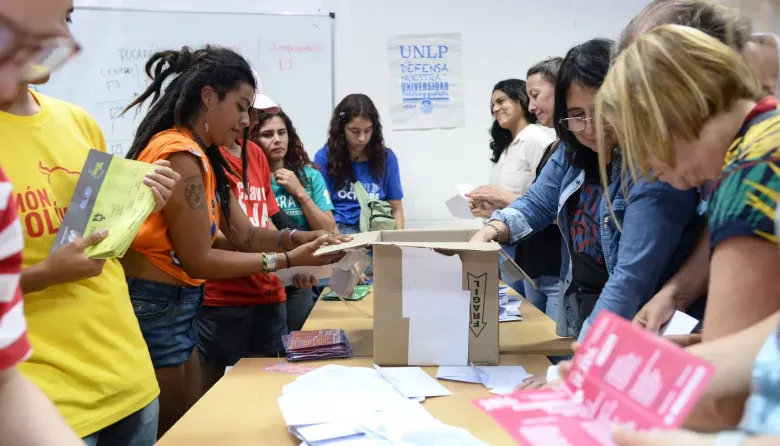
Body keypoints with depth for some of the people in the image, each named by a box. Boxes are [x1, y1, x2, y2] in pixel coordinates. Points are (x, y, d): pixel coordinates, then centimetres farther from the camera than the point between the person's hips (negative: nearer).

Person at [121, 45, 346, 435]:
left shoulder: (203, 157, 12)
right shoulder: (180, 155, -21)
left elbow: (245, 235, 8)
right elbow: (197, 260, -20)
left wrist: (300, 239, -7)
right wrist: (286, 260, -18)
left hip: (176, 306, 10)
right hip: (154, 307, -10)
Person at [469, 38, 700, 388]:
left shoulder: (656, 169, -24)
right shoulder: (574, 152, -1)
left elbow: (633, 278, -30)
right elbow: (537, 204, 12)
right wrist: (492, 230, -9)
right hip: (579, 318, 7)